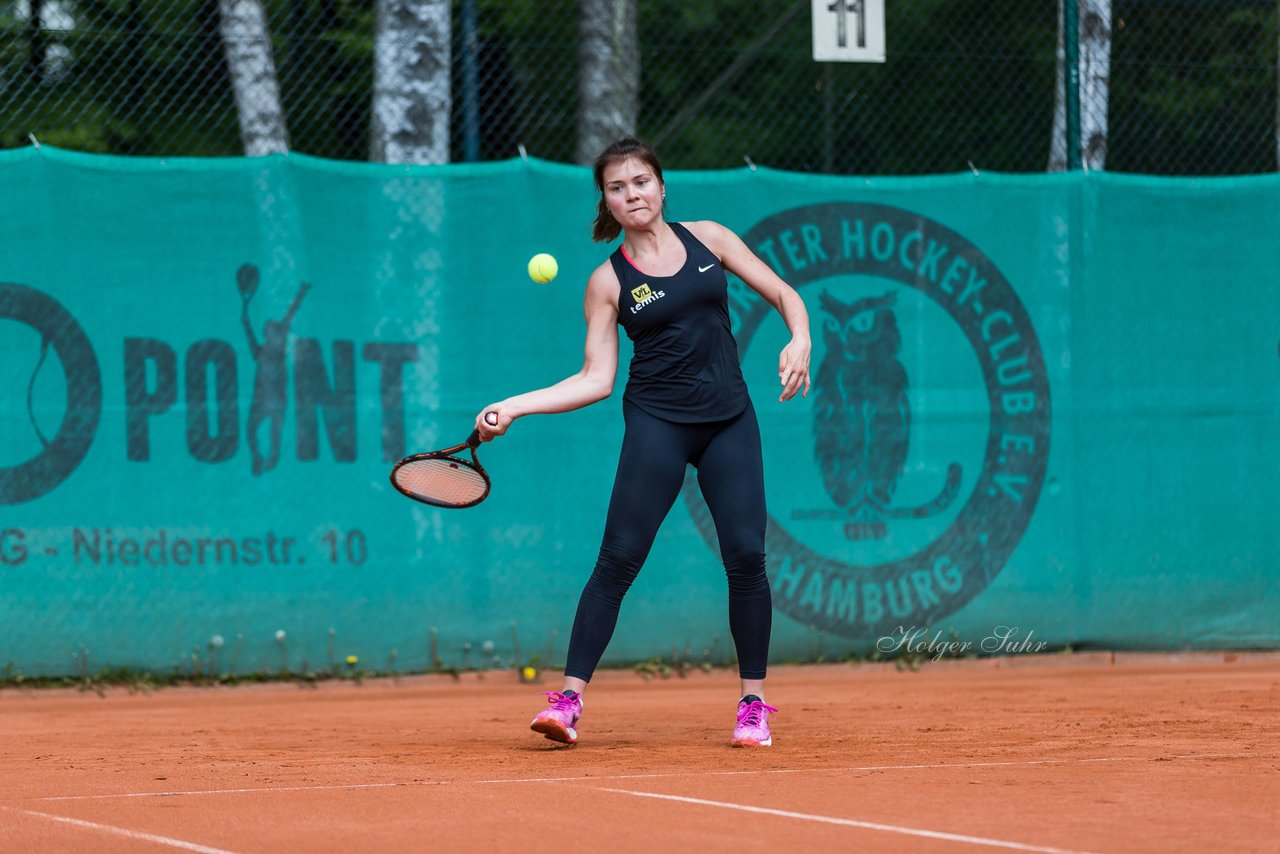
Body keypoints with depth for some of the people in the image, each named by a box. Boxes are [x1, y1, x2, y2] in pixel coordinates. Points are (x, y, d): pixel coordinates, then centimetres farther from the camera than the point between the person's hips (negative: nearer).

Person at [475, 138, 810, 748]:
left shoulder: (707, 239, 7)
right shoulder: (609, 280, 1)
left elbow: (782, 293, 11)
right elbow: (595, 380, -2)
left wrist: (800, 341, -10)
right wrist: (514, 406, -12)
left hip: (729, 420, 2)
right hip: (657, 422, -2)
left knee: (746, 555, -7)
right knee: (618, 559, -10)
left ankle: (754, 703, 4)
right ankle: (569, 699, -9)